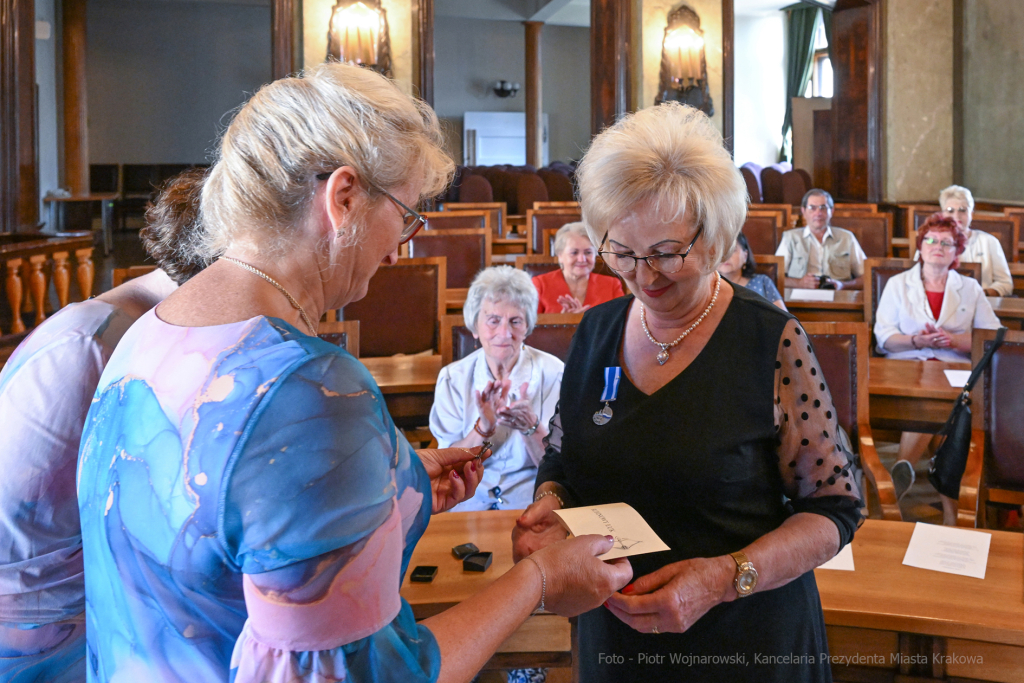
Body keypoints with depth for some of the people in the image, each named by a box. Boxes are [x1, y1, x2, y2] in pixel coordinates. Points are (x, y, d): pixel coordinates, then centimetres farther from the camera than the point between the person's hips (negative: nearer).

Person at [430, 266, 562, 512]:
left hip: (531, 504, 1)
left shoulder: (552, 373, -1)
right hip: (469, 505, 0)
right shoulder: (452, 378, 4)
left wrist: (530, 426, -22)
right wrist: (484, 427, -19)